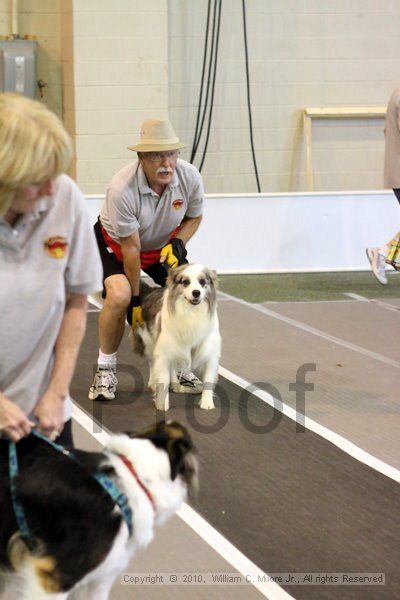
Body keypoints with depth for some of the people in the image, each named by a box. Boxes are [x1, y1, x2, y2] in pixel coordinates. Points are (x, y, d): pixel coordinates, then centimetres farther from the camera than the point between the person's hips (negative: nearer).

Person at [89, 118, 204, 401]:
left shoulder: (189, 177, -25)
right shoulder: (122, 189, -37)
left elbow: (194, 217, -2)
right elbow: (131, 247, -28)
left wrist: (177, 244, -22)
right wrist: (136, 299, -20)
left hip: (165, 242, 4)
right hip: (116, 241, -4)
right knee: (119, 296, -28)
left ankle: (180, 367, 7)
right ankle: (105, 369, -7)